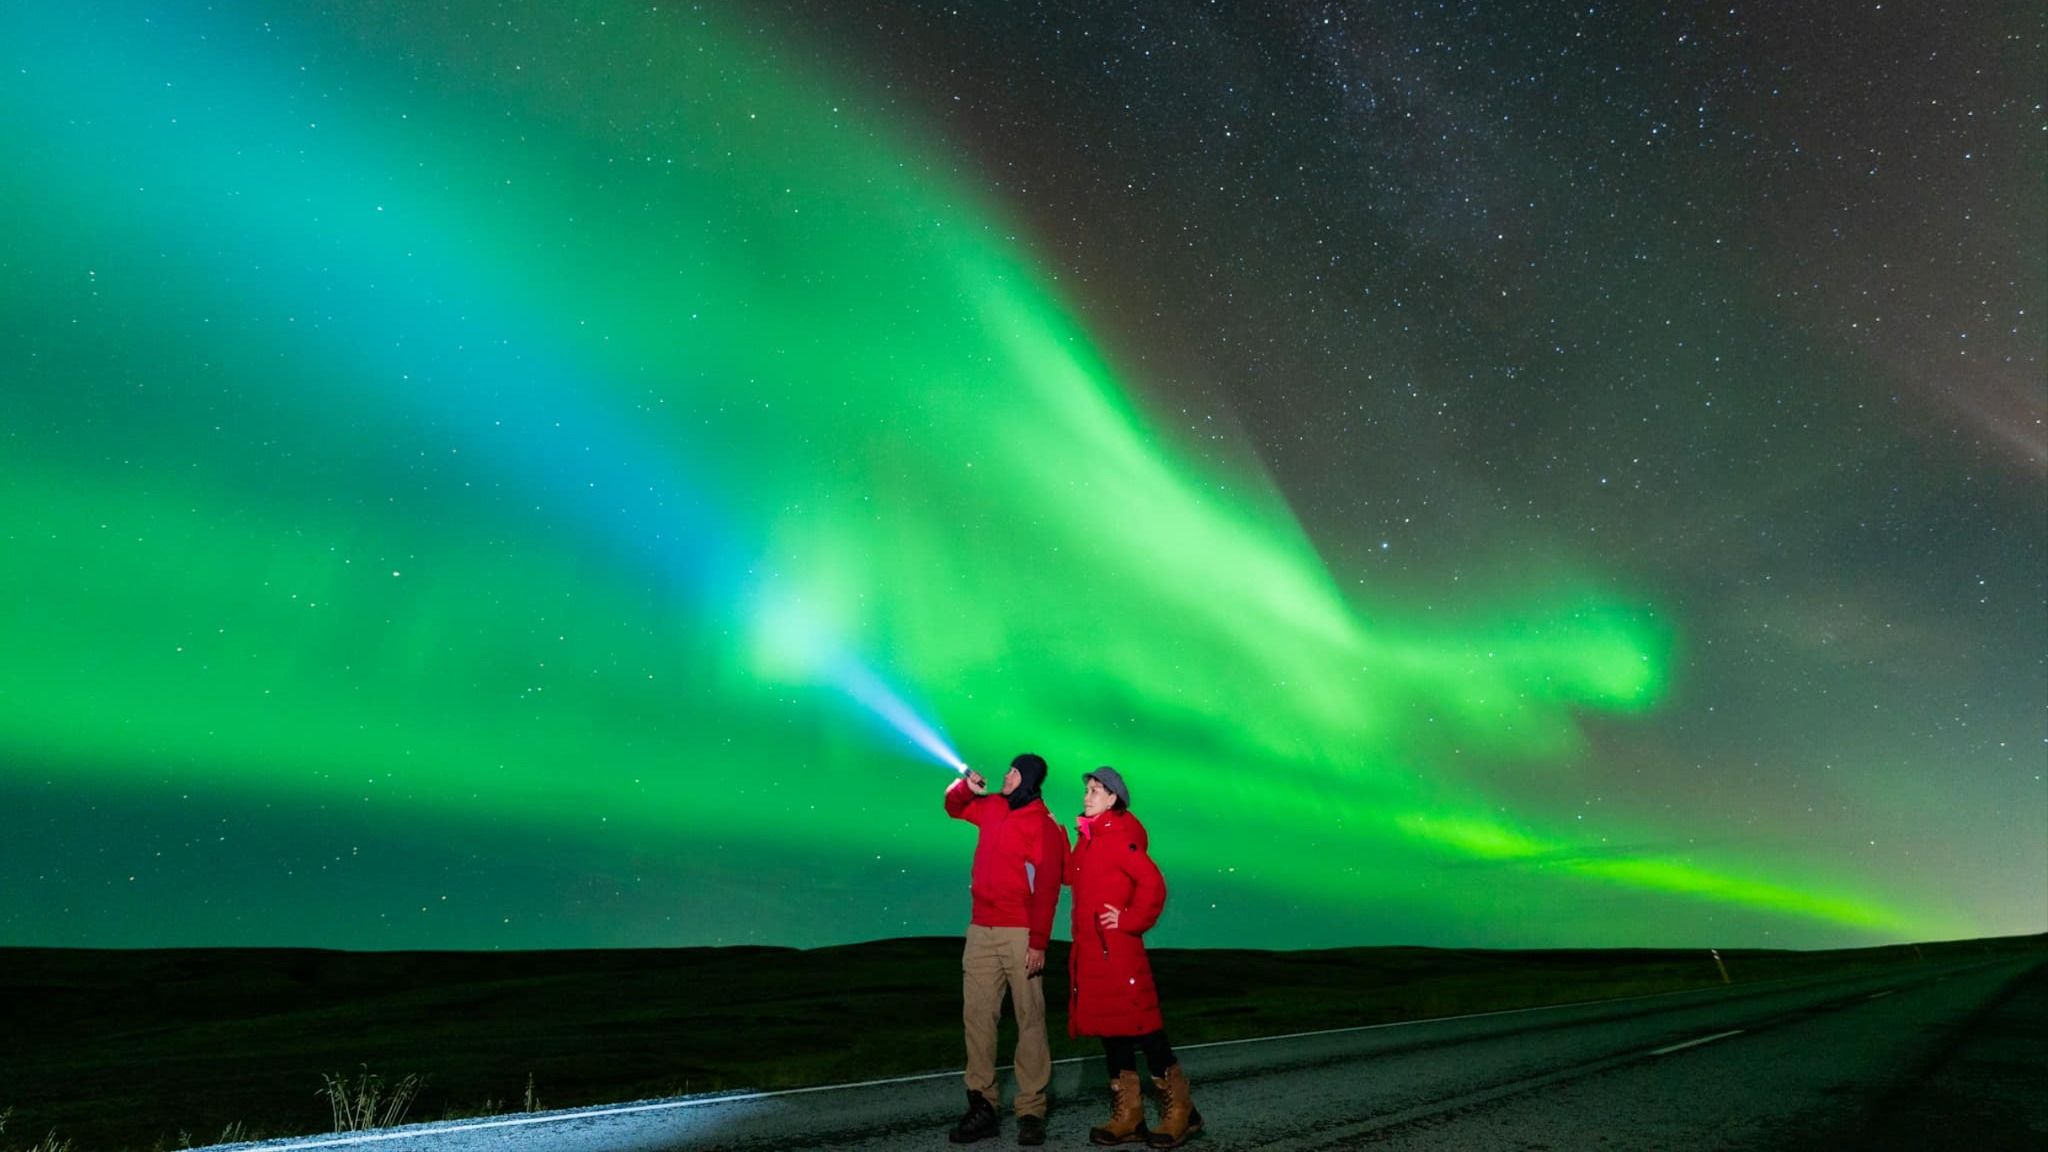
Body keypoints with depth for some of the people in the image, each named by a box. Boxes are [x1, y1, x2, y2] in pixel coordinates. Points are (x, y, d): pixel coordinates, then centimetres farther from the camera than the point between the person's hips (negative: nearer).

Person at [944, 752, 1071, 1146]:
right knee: (977, 1017, 5)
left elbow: (1047, 888, -12)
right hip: (980, 931, 6)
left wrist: (1038, 943, -17)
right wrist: (966, 786, 6)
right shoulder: (992, 808, 10)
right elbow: (954, 807, 28)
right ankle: (982, 1106, 13)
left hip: (1019, 935, -6)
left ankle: (1031, 1111, 9)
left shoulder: (1044, 825, -7)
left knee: (1029, 1021, 1)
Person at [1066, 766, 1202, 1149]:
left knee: (1140, 1025, -2)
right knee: (1110, 1028, 12)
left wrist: (1130, 920, -15)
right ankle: (1127, 1118, 22)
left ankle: (1179, 1110, 13)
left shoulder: (1120, 837, -13)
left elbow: (1153, 883, -20)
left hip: (1118, 950, -9)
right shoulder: (1089, 837, 14)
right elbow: (1071, 875, 15)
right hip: (1091, 949, 9)